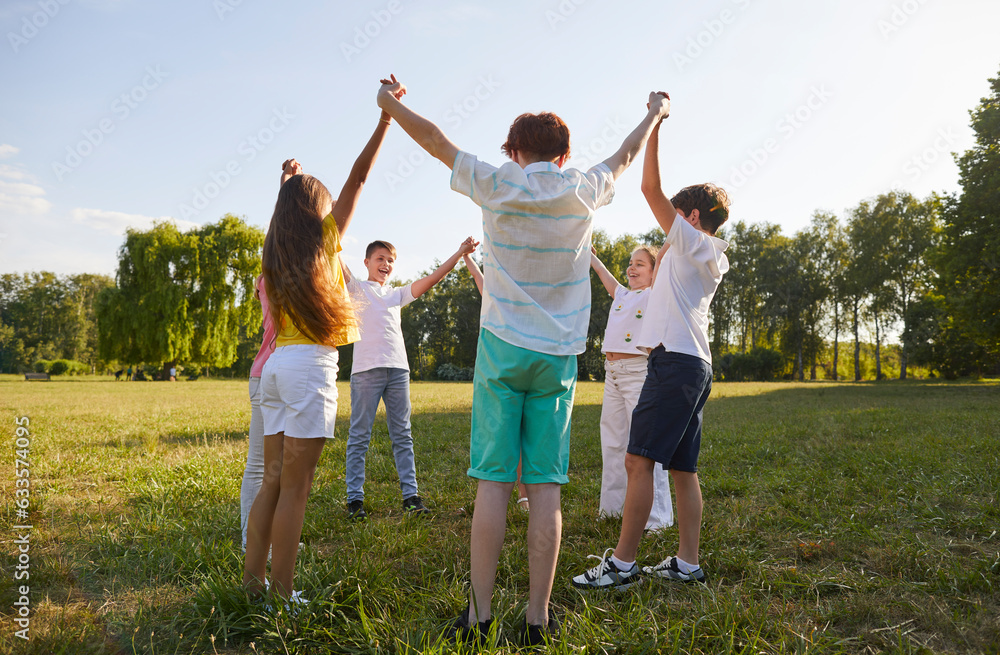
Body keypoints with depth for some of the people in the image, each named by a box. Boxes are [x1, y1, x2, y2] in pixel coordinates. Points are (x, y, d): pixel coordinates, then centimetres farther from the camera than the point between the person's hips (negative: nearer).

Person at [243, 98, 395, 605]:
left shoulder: (275, 251, 14)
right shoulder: (325, 238, 0)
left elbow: (289, 219, 38)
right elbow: (357, 179, -1)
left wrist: (288, 186, 51)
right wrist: (386, 116, 2)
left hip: (276, 363, 7)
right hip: (311, 364, -7)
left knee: (273, 479, 11)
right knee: (295, 486, -5)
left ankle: (253, 580, 16)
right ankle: (283, 595, 0)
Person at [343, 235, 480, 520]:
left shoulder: (397, 294, 22)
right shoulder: (357, 288, 11)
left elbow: (432, 278, 17)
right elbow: (339, 267, -6)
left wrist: (460, 253, 11)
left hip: (398, 370, 4)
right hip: (365, 369, -4)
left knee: (402, 436, 5)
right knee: (359, 437, -1)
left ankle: (410, 496, 8)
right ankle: (355, 499, 5)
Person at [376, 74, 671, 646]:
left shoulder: (497, 185, -1)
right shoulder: (584, 191, 4)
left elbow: (434, 138, 11)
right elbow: (624, 158, 24)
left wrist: (391, 104, 28)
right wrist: (655, 114, 44)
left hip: (503, 347, -1)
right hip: (559, 356, 1)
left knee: (493, 481, 0)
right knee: (545, 486, 1)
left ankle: (480, 614, 4)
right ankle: (539, 616, 6)